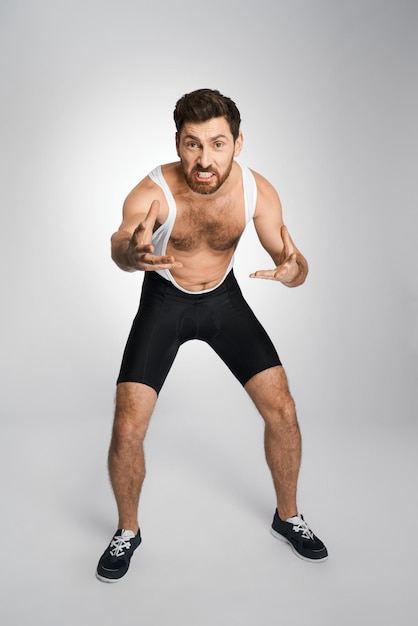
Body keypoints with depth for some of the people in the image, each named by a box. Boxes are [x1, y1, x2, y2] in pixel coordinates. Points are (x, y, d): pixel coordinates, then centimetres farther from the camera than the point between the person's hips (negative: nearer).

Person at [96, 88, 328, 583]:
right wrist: (132, 254, -69)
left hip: (224, 298, 3)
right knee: (127, 430, -11)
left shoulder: (257, 190, -18)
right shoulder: (152, 192, -27)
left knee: (282, 411, -3)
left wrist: (291, 269, -43)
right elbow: (120, 246, -44)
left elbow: (293, 263, -18)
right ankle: (127, 532, 19)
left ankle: (287, 516, 24)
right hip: (164, 301, -2)